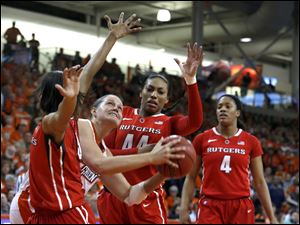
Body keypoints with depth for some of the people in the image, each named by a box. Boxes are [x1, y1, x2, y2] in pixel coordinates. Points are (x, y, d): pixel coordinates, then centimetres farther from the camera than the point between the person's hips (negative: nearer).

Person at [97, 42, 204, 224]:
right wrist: (141, 152, -16)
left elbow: (195, 122, -19)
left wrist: (190, 79, -29)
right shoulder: (122, 114, 8)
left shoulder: (168, 124, 3)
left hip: (147, 199, -2)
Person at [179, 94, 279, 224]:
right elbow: (190, 178, 6)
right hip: (210, 207, -1)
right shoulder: (202, 139, 4)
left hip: (241, 208, 1)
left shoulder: (251, 142, 5)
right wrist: (184, 209, -4)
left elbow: (259, 182, 7)